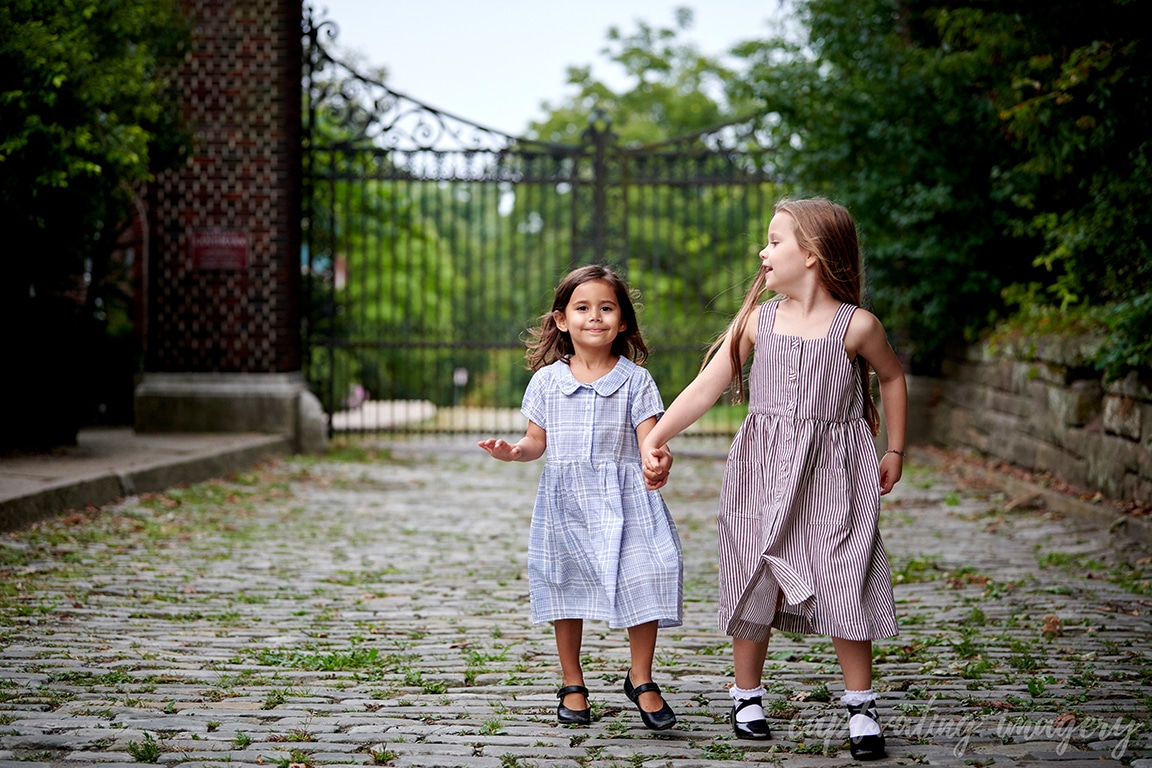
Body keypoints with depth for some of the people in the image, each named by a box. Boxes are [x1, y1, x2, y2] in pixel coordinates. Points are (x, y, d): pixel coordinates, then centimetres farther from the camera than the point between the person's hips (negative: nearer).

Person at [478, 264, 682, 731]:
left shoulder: (635, 380, -1)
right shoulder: (546, 380, 5)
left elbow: (649, 439, -8)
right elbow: (538, 441, 8)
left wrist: (658, 463, -30)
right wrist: (513, 451, -14)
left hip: (624, 499, -2)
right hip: (565, 500, 2)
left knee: (642, 581, -8)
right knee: (567, 587, 9)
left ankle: (641, 680, 11)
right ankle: (572, 684, 25)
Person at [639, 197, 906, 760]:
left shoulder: (856, 325, -5)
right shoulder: (758, 320, 2)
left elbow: (892, 377, 12)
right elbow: (707, 385, 2)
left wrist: (895, 450, 12)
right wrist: (655, 437, -6)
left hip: (832, 472, -2)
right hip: (763, 470, 3)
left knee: (844, 583, -5)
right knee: (755, 580, 5)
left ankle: (861, 707, 9)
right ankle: (746, 697, 22)